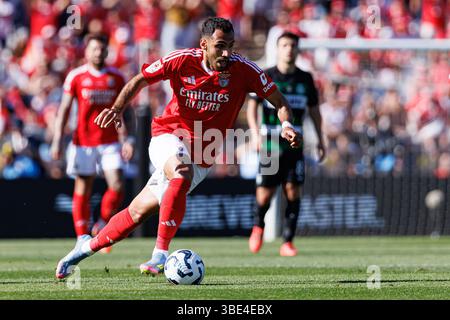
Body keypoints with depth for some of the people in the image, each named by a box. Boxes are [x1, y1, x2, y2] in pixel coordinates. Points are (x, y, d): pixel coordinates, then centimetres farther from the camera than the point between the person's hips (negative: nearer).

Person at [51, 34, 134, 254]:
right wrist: (57, 140, -4)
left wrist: (126, 140, 1)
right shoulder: (76, 76, 0)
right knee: (83, 190, 1)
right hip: (83, 142, -1)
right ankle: (82, 236, 9)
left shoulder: (117, 78, 6)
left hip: (110, 141, 2)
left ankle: (102, 226, 11)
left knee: (117, 186, -10)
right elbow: (64, 109, 3)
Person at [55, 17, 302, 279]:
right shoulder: (182, 61, -15)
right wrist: (117, 108, -18)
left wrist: (287, 125, -25)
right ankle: (161, 254, -27)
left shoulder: (243, 69, -14)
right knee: (182, 175, -34)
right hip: (168, 136, -2)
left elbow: (278, 99, -5)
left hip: (202, 157, 2)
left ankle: (87, 248, 17)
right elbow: (139, 80, -2)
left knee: (139, 211, 1)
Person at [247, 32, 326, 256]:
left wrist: (320, 140, 14)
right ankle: (258, 226, 29)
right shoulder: (265, 77, -1)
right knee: (264, 195, -3)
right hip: (270, 144, -2)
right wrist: (255, 132, -24)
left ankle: (287, 242, -2)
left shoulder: (305, 79, 8)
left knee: (293, 192, -9)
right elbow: (252, 106, -8)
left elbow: (314, 110, 17)